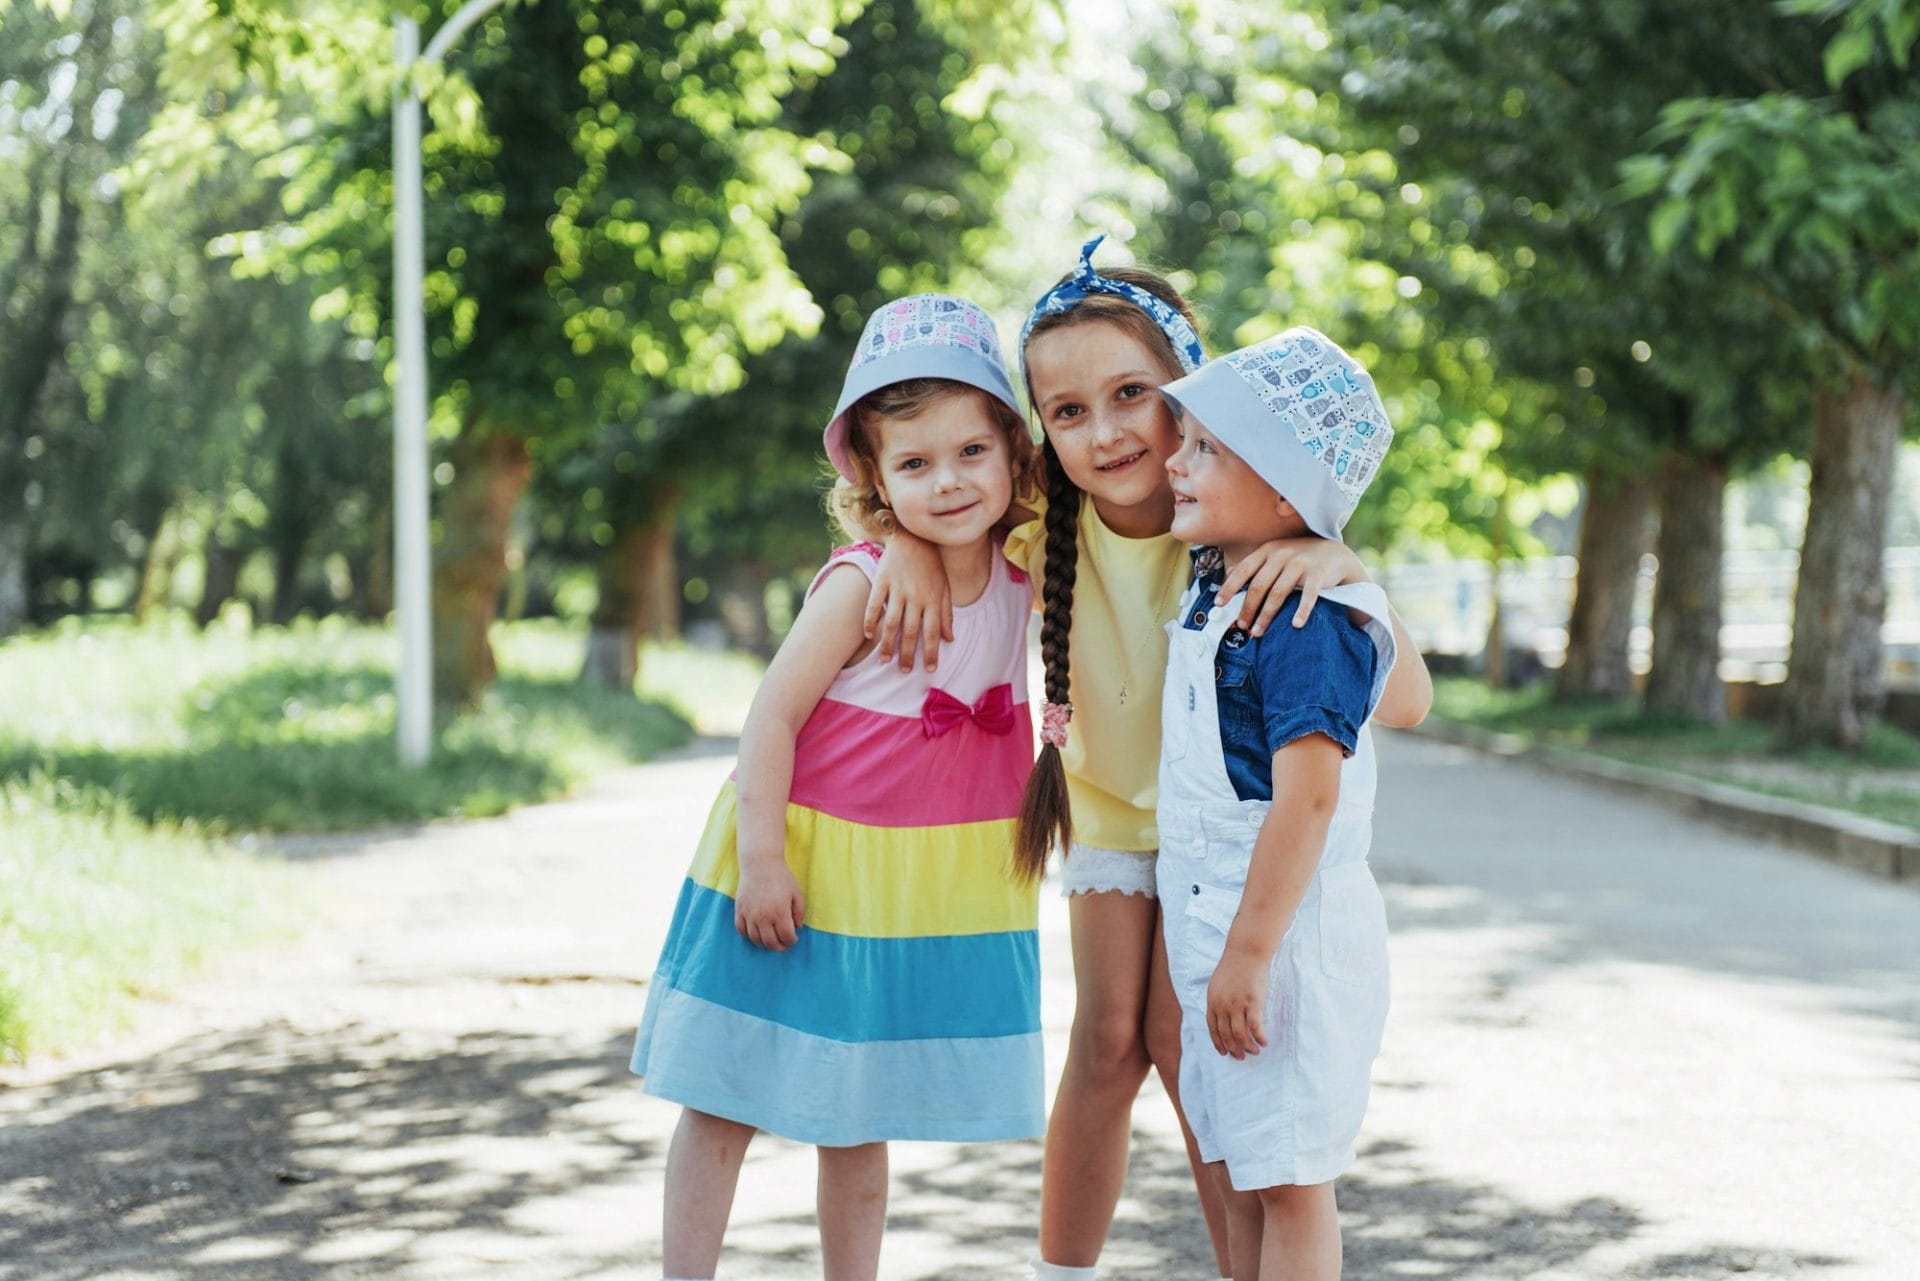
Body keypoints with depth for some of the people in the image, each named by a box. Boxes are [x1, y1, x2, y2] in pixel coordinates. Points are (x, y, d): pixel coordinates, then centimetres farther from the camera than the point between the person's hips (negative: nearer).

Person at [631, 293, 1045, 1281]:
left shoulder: (1021, 573, -2)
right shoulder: (860, 584, -19)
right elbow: (772, 716, -17)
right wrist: (761, 858, -19)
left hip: (925, 888, 5)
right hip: (803, 869, -5)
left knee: (856, 1123, 14)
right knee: (724, 1104, 4)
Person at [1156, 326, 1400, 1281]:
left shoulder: (1309, 619, -20)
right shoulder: (1208, 589, 8)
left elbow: (1309, 794, -26)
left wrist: (1249, 954, -26)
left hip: (1286, 930, -9)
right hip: (1209, 927, 9)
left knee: (1287, 1183, -2)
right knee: (1235, 1174, 15)